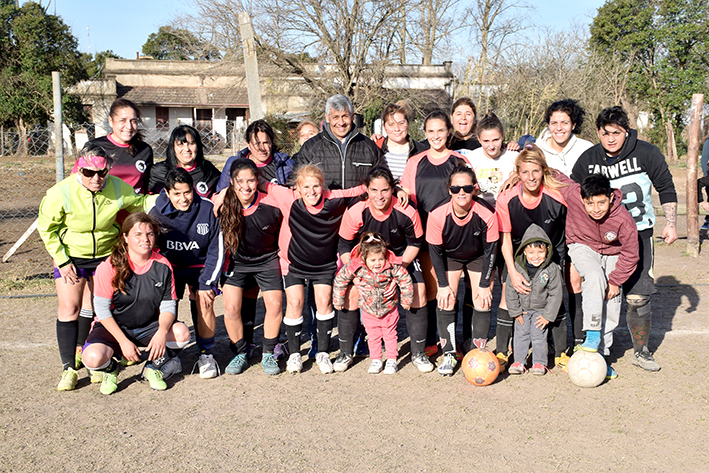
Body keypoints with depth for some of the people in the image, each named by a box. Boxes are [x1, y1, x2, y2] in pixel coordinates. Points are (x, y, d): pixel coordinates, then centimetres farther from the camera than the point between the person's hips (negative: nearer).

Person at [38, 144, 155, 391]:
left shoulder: (118, 188, -17)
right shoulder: (61, 193, -23)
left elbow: (140, 203, 4)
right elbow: (46, 228, -9)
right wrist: (62, 260, -12)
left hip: (105, 255, 2)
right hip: (70, 256, -2)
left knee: (94, 306, 10)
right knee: (69, 308, -8)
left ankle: (80, 350, 33)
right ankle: (69, 368, -1)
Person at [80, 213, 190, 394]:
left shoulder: (163, 265, -6)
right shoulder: (109, 266, -14)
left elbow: (168, 306, -6)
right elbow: (102, 309, -12)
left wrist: (162, 332, -27)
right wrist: (124, 341, -20)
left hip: (148, 327, 2)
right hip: (114, 327, -2)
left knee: (182, 333, -26)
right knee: (93, 357, -31)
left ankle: (153, 366, 4)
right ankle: (110, 369, 8)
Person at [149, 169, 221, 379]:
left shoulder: (207, 209, -13)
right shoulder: (157, 212, -10)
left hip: (200, 266, -1)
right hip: (169, 266, 1)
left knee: (204, 302, -22)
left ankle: (206, 355, -3)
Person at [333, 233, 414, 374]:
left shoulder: (392, 267, -25)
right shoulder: (356, 268, -24)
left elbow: (406, 280, -10)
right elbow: (340, 279, -10)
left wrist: (406, 299, -4)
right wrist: (338, 300, -3)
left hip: (389, 308, 0)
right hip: (368, 310, 1)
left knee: (390, 334, 12)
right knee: (373, 336, 12)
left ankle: (392, 360, 27)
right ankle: (376, 360, 28)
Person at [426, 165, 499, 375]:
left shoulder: (486, 214, -30)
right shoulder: (438, 215, -30)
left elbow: (490, 250, -16)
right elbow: (435, 251, -16)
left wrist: (484, 284, -14)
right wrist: (443, 284, -14)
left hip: (478, 257, 0)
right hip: (450, 257, 0)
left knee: (482, 301, -7)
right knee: (446, 301, -9)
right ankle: (449, 354, 2)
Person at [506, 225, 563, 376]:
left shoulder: (552, 269, -19)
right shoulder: (517, 267, -18)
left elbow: (556, 293, -11)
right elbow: (510, 291, -8)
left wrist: (548, 315, -11)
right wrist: (515, 311, -6)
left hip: (541, 309, -1)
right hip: (522, 309, 1)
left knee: (538, 335, 1)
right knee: (521, 333, 4)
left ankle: (539, 362, 16)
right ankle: (519, 361, 16)